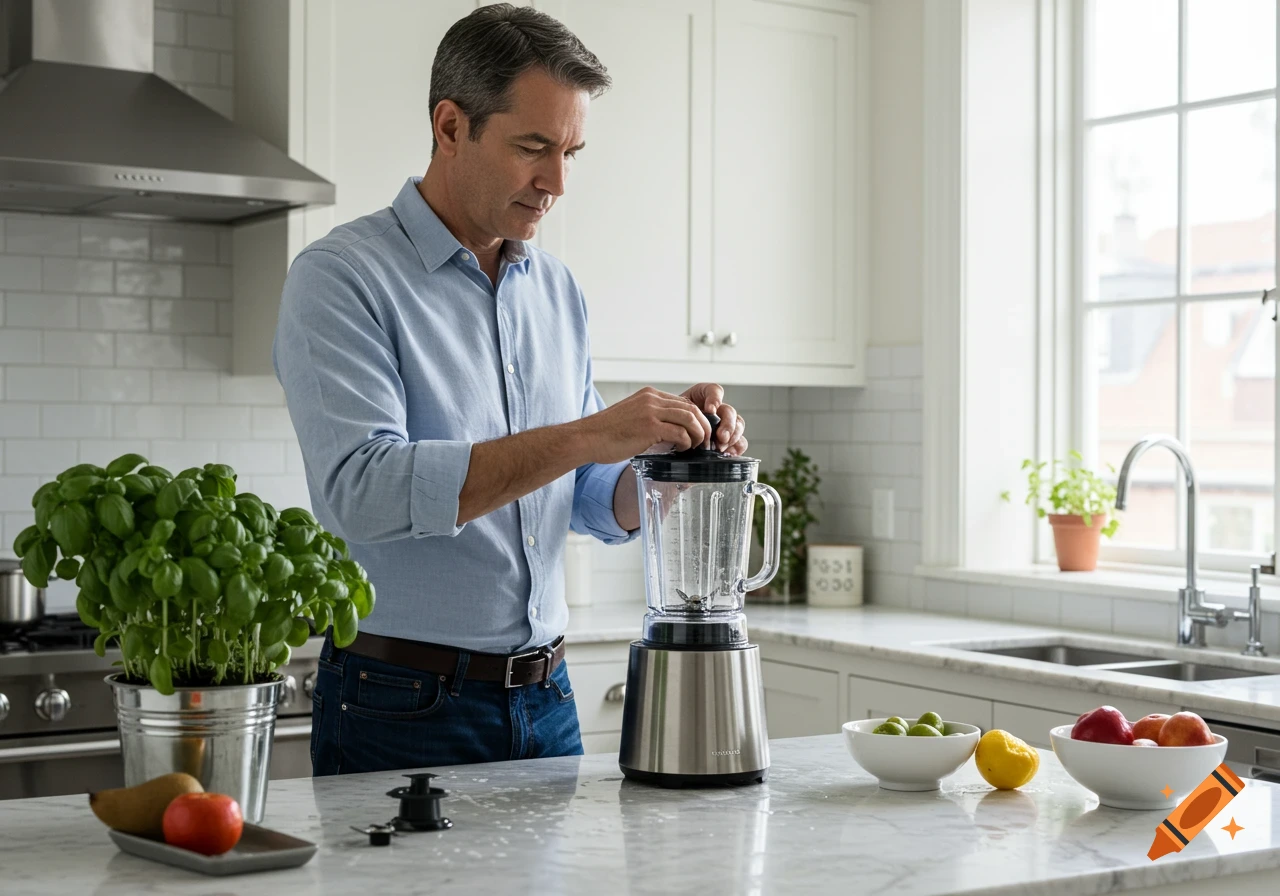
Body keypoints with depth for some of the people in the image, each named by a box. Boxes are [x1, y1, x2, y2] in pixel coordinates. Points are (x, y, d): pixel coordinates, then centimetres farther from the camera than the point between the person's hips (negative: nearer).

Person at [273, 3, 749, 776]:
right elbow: (362, 490, -25)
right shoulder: (340, 278, -11)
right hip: (404, 710, -6)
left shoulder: (558, 291, 10)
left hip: (545, 700, 6)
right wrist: (583, 436, -28)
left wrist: (672, 451, -8)